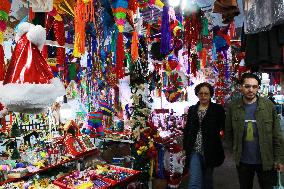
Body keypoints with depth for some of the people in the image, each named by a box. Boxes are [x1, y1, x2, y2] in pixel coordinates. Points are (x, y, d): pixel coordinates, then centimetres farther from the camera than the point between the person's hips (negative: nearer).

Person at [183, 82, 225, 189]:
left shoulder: (218, 109, -1)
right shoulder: (192, 109, 7)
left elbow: (223, 128, 1)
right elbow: (187, 129, 11)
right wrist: (185, 147, 8)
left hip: (210, 151, -1)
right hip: (194, 150, 1)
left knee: (207, 180, 16)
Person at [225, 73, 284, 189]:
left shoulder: (268, 105, -6)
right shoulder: (232, 107, -5)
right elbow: (228, 132, 3)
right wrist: (235, 150, 0)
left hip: (266, 161, 0)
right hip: (243, 161, 1)